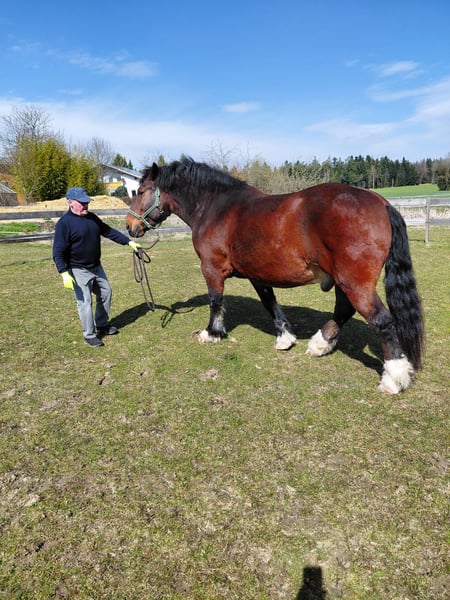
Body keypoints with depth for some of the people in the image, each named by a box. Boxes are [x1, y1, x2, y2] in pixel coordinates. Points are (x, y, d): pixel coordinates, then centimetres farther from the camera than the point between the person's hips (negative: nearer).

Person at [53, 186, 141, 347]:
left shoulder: (92, 217, 4)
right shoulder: (64, 223, -18)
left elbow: (109, 231, 11)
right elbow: (58, 252, -20)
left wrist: (129, 242, 4)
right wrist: (64, 273, -29)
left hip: (96, 267, 8)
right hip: (79, 271, -8)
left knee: (106, 293, 17)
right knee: (85, 302, -2)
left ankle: (102, 325, 36)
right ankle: (90, 335, 13)